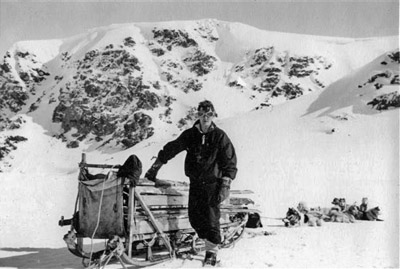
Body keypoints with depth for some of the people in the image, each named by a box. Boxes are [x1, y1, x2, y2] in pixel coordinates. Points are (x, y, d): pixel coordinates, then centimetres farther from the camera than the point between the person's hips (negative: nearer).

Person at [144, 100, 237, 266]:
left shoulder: (220, 137, -6)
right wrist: (155, 167, 6)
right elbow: (171, 148, 8)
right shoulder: (190, 135, 2)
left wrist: (226, 185, -11)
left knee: (211, 218, -9)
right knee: (194, 218, 3)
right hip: (195, 182, 4)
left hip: (212, 183, -4)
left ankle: (212, 252, 5)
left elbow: (230, 162, -4)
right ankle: (214, 239, 25)